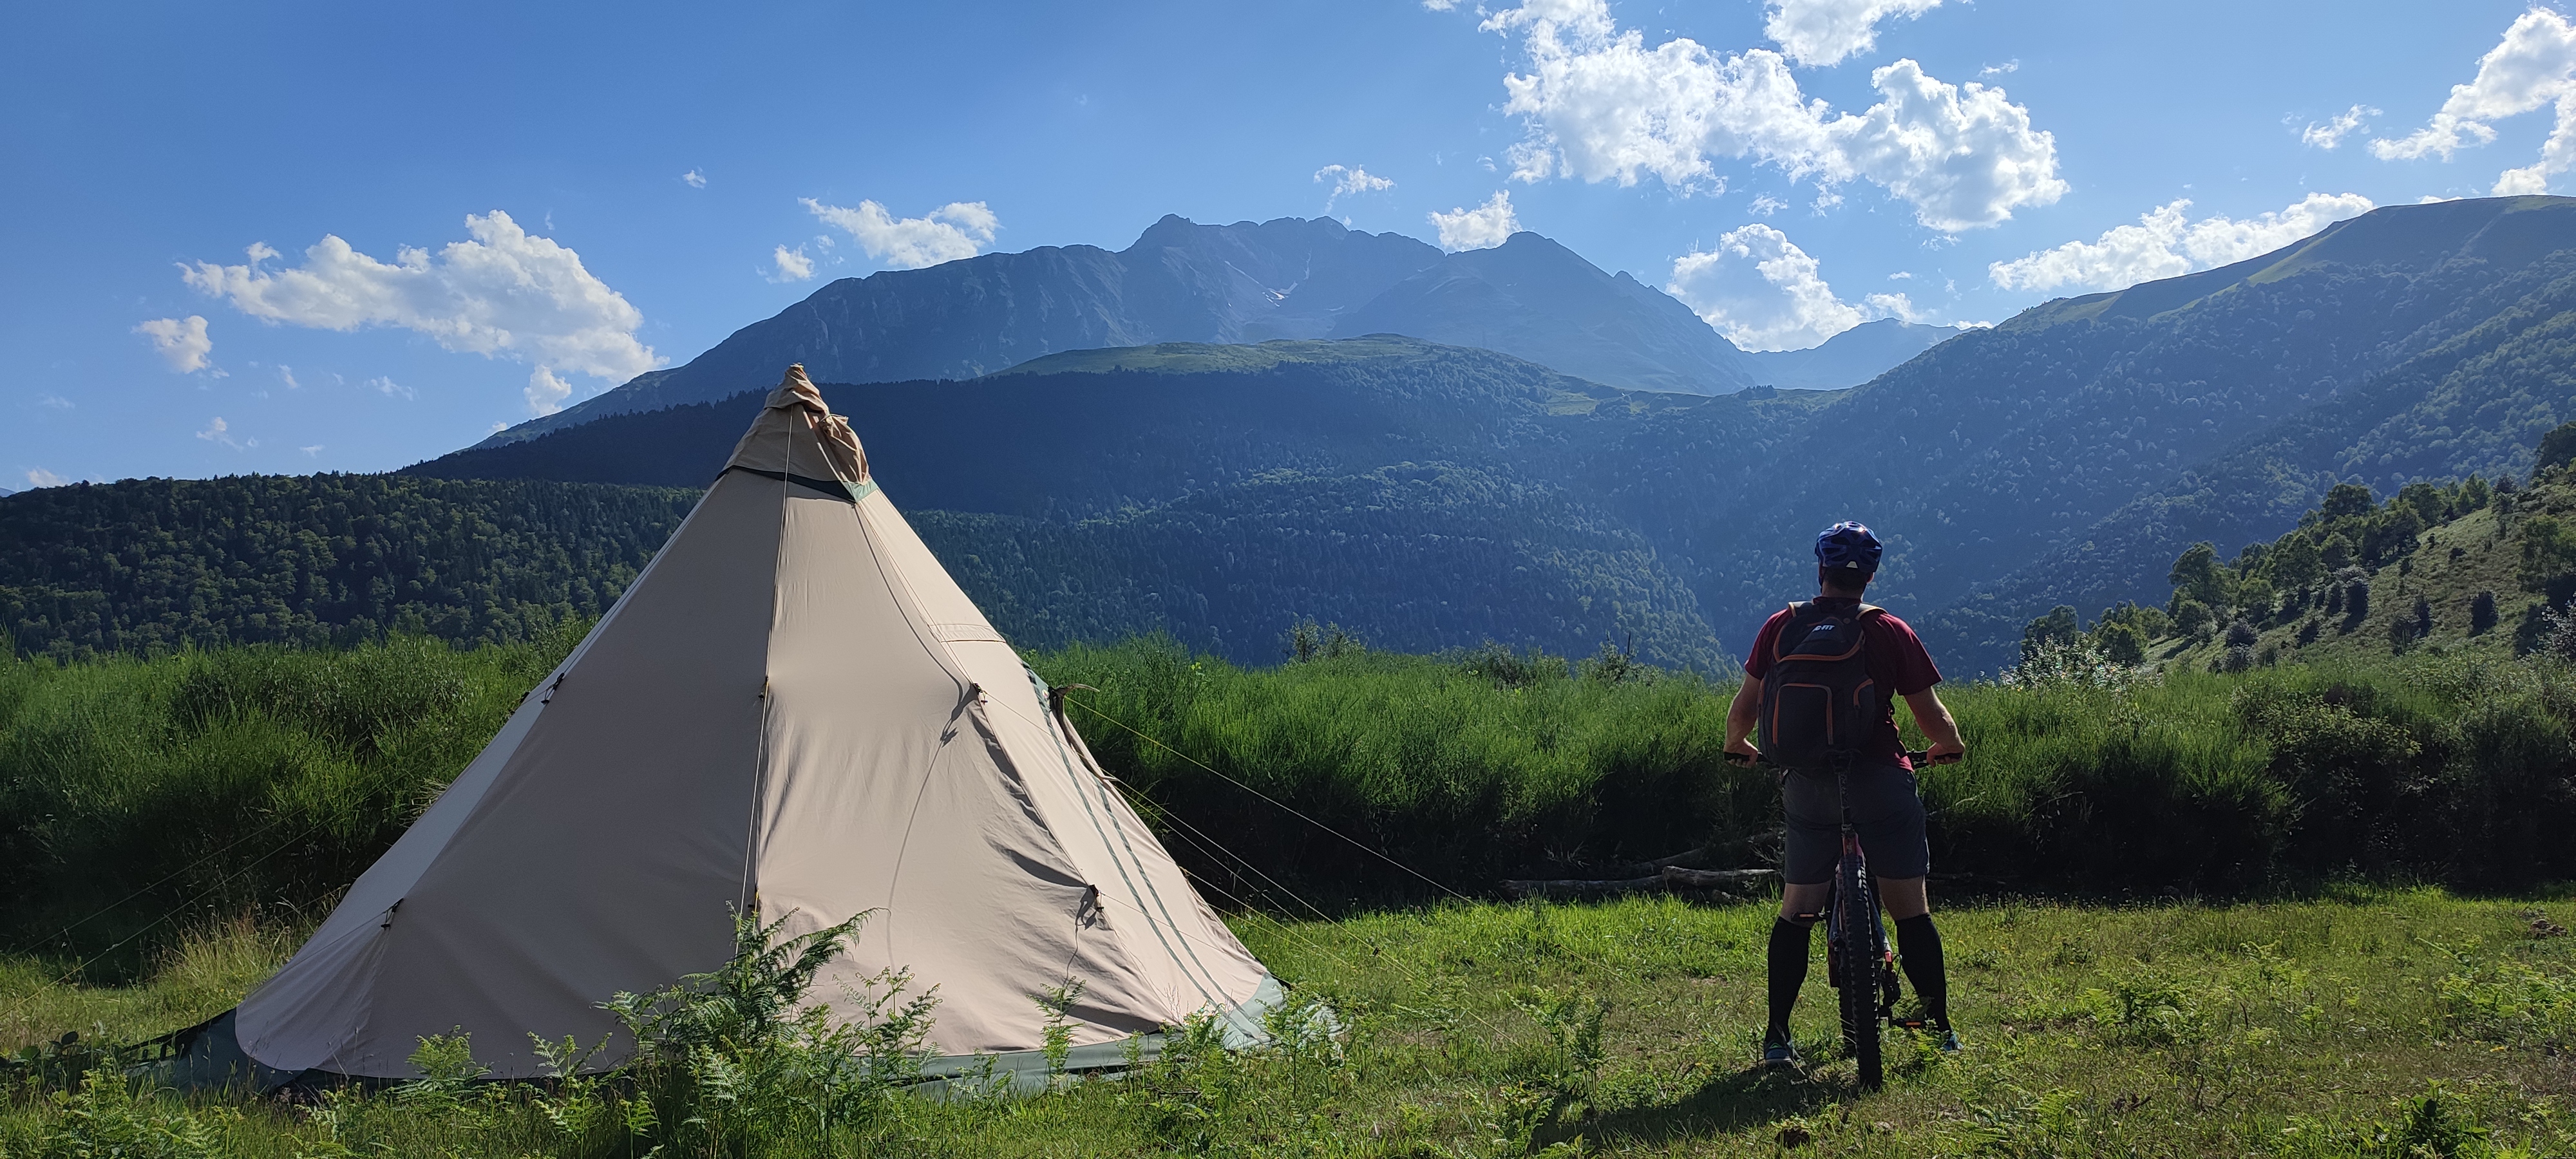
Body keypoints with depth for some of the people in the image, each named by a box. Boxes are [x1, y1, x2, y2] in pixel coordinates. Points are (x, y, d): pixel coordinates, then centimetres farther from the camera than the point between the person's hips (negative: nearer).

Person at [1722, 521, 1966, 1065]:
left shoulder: (1781, 628, 0)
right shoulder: (1891, 632, -4)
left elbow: (1745, 707, 1)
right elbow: (1933, 719, -1)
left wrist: (1737, 745, 22)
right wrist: (1950, 747, 21)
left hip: (1809, 786, 1)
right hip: (1883, 781, -1)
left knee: (1796, 912, 10)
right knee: (1912, 911, 8)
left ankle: (1777, 1036, 9)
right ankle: (1940, 1029, 13)